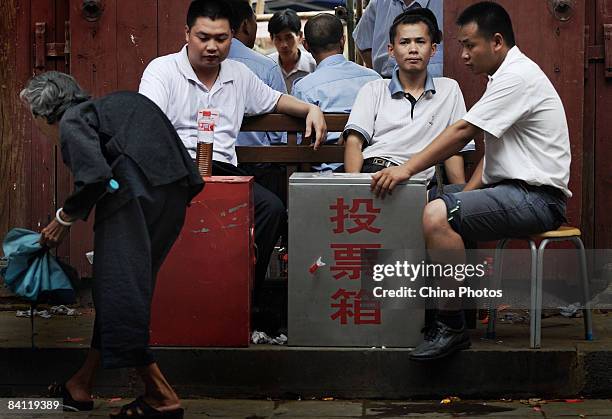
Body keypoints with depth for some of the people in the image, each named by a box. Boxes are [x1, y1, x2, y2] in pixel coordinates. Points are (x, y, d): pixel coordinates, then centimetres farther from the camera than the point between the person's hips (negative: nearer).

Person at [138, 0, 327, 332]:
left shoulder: (239, 75, 22)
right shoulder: (162, 70, 5)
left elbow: (273, 100, 41)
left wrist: (311, 109, 22)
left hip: (224, 170, 5)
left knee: (272, 208, -25)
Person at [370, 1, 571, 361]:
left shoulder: (518, 76, -14)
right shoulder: (507, 76, 19)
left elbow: (463, 131, -20)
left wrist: (408, 169, -18)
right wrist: (467, 194, 6)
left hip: (537, 198, -11)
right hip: (512, 190, 11)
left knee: (437, 216, -29)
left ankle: (452, 327, -23)